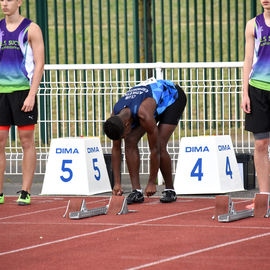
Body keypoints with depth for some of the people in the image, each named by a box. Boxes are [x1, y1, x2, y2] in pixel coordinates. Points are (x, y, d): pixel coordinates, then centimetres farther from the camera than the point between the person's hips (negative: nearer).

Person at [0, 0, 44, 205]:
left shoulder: (31, 29, -2)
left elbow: (39, 64, -5)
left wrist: (31, 95, -14)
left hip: (23, 90, -4)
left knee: (27, 141, -1)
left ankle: (25, 193, 2)